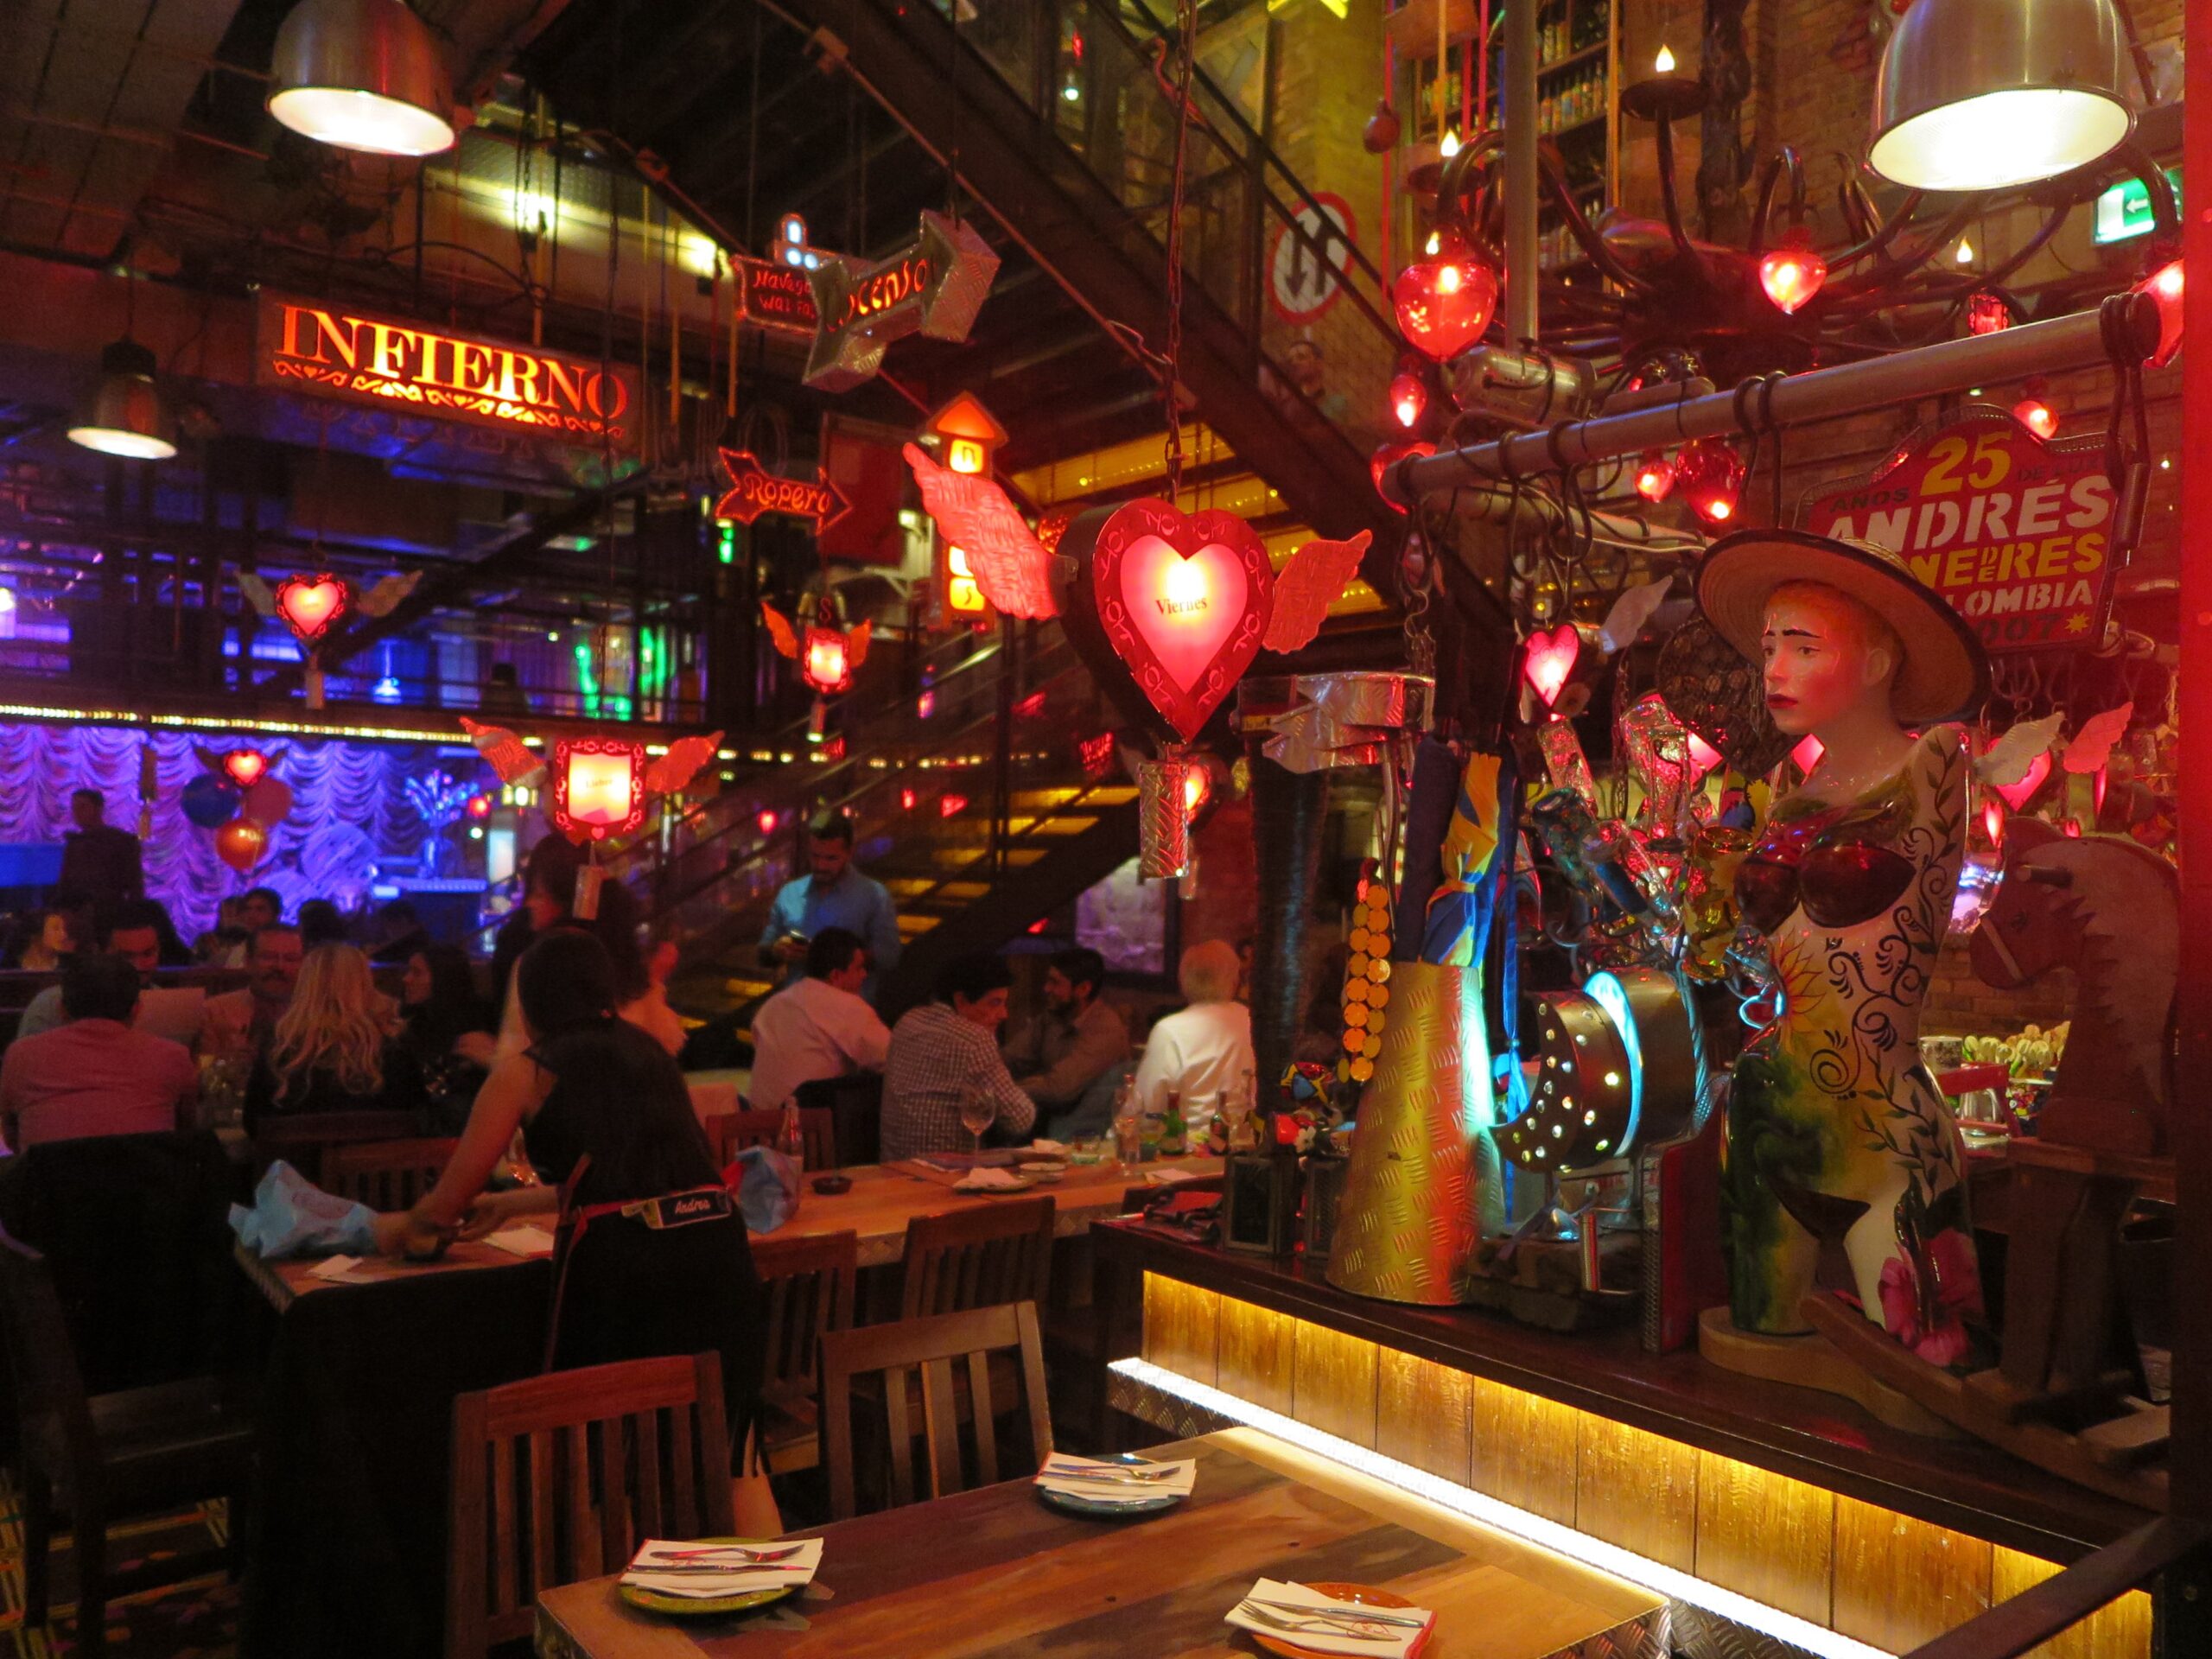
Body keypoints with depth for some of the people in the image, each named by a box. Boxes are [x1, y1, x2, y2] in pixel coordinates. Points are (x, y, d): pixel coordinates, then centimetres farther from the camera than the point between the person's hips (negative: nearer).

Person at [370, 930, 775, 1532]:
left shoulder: (526, 1071, 7)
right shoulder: (648, 1052, 21)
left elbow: (451, 1199, 13)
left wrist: (400, 1226, 36)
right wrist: (511, 1204, 44)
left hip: (618, 1263, -4)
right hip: (717, 1247, 4)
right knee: (732, 1456, 15)